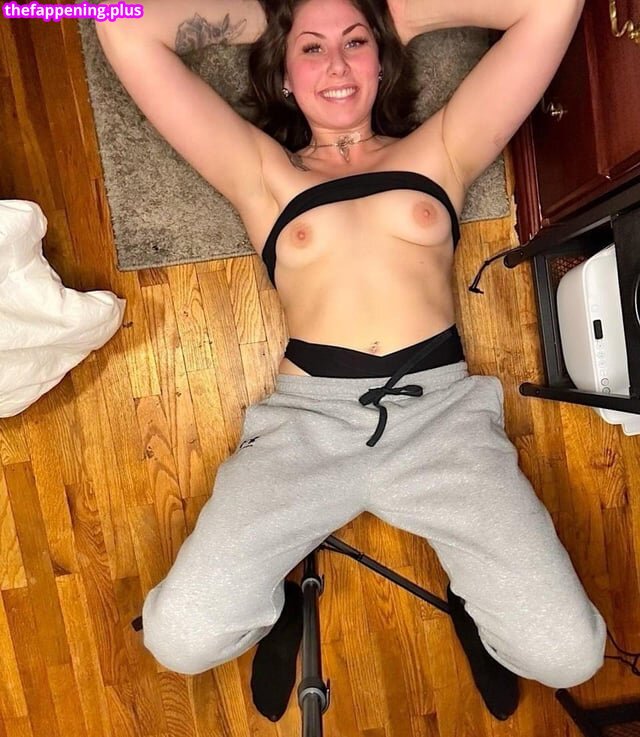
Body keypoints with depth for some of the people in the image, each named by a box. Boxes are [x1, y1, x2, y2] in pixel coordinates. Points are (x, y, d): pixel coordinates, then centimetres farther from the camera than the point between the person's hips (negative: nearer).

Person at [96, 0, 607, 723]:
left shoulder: (439, 150, 19)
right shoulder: (259, 170, 16)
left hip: (441, 415, 1)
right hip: (307, 422, 0)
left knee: (568, 654, -10)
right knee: (179, 638, -14)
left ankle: (470, 597, 25)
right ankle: (282, 597, 21)